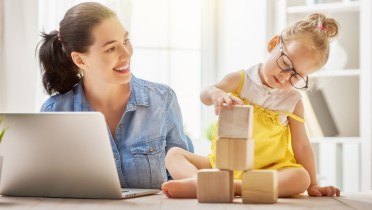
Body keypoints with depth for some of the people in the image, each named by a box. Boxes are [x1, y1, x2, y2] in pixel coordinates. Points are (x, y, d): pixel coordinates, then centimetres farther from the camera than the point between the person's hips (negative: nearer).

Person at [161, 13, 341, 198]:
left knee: (300, 177, -32)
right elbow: (205, 95, -13)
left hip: (267, 172, -2)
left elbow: (301, 146, 5)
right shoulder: (240, 80, 3)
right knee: (174, 153, -10)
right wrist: (216, 94, -38)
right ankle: (198, 180, -46)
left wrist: (312, 185, 0)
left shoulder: (293, 101, 4)